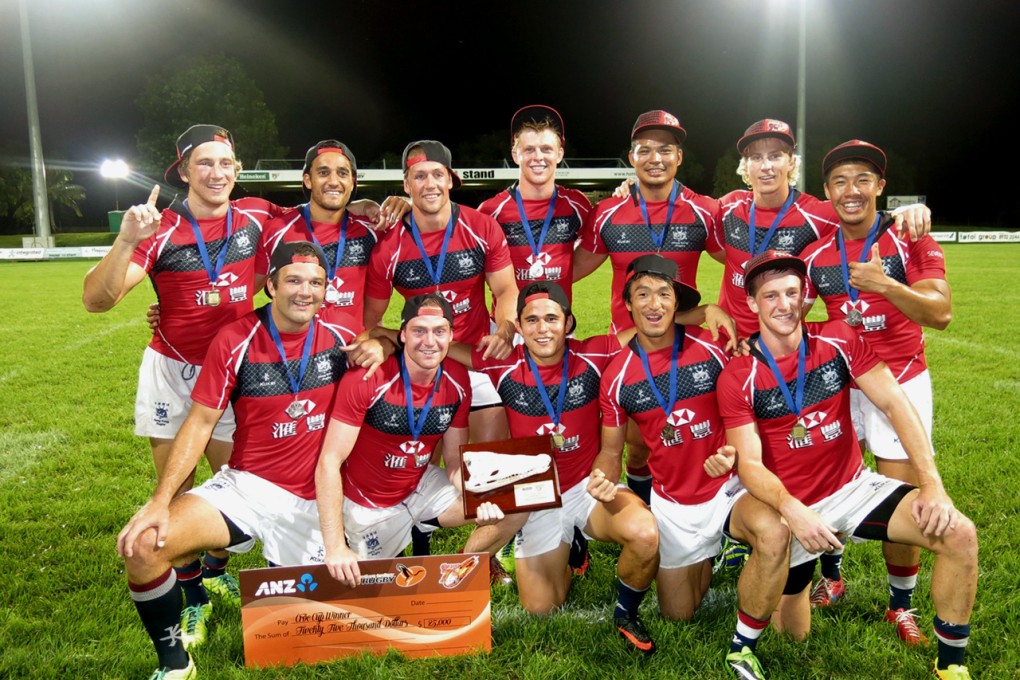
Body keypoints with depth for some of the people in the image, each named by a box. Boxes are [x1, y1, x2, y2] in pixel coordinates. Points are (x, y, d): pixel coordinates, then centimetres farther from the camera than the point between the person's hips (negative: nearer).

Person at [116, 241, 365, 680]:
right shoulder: (235, 341, -10)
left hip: (311, 500, 1)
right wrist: (160, 500, -15)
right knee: (143, 547, -23)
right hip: (244, 487, -1)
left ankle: (280, 568, 41)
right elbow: (200, 423, -7)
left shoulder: (340, 339, -5)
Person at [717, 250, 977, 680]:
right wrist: (793, 511, -36)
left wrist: (932, 483, -19)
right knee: (794, 633, 8)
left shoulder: (840, 339, -7)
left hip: (855, 487, 2)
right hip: (795, 508, -2)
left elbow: (893, 403, -10)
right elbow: (750, 464, -18)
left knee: (959, 535, -20)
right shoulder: (737, 378, -15)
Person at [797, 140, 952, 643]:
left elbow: (940, 314, -21)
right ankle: (831, 577, 30)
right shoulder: (816, 254, 0)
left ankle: (901, 605, 21)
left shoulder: (911, 241, -9)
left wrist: (886, 285, -36)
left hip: (900, 382, -3)